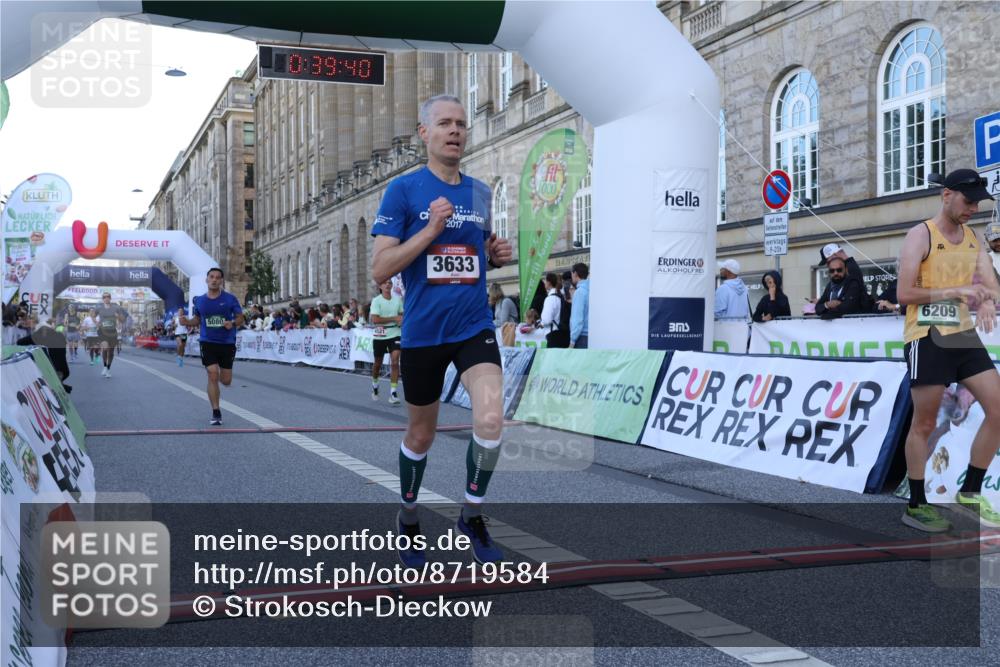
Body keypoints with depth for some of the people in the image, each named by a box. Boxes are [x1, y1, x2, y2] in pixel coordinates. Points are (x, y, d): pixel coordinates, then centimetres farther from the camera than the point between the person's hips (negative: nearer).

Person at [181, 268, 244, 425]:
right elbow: (197, 319, 17)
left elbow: (240, 318, 2)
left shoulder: (230, 299, -2)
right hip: (208, 342, 0)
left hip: (227, 343, 0)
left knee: (226, 381, 5)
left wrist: (232, 323, -19)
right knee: (213, 376, -12)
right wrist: (187, 322, -4)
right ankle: (216, 413, -3)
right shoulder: (199, 300, 5)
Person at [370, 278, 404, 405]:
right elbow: (375, 320, -18)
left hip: (395, 334, 1)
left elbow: (402, 314, 15)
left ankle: (393, 393, -11)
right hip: (379, 336, -1)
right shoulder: (376, 300, -8)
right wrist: (394, 318, -20)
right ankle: (374, 384, 41)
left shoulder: (398, 299, 2)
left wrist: (402, 319, -9)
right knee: (378, 363, 13)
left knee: (395, 362, -13)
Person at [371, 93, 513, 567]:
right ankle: (408, 518, 38)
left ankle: (472, 516, 5)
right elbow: (380, 270, -12)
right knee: (421, 436, 12)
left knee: (490, 421, -18)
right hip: (422, 332, -2)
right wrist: (430, 230, -21)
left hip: (475, 327, 2)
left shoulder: (481, 192, 7)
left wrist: (498, 255, -1)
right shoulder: (403, 190, -6)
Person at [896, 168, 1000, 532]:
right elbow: (904, 293, -14)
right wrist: (957, 291, -19)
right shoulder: (920, 235, -7)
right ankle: (915, 506, 11)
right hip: (926, 337, -7)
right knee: (924, 423, -1)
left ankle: (970, 492, 14)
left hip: (963, 334, 7)